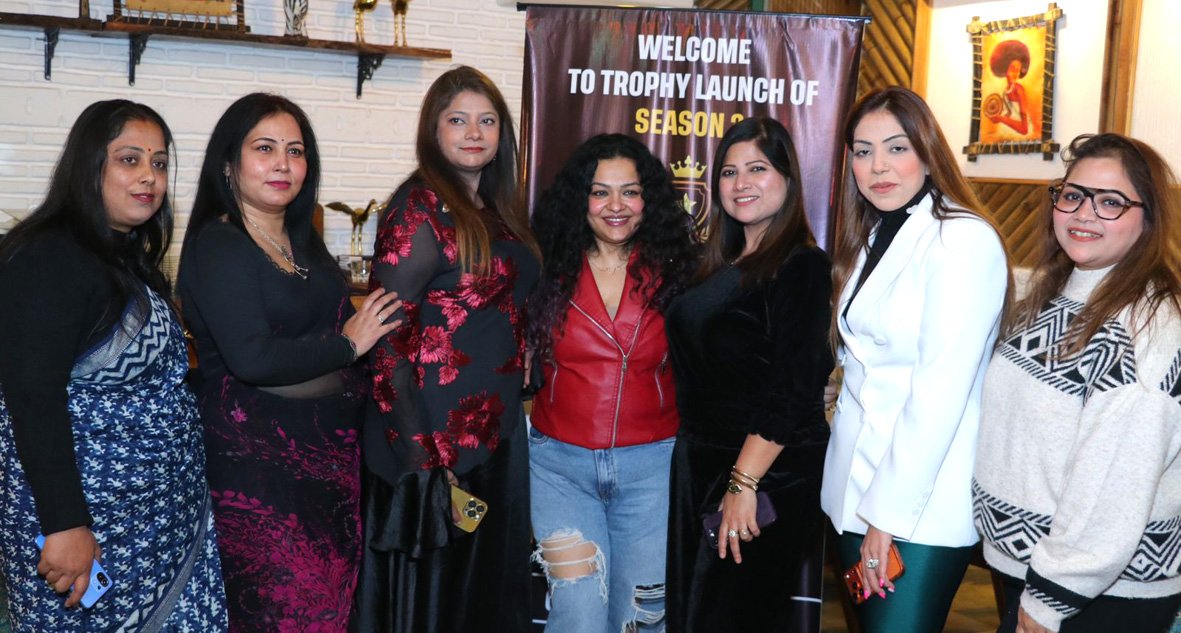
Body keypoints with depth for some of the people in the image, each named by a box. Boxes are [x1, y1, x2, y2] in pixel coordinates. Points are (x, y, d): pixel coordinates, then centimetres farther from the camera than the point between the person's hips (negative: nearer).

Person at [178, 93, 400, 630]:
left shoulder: (302, 238, 11)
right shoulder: (217, 245, -11)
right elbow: (252, 358, -22)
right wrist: (348, 344, -12)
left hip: (332, 443, 7)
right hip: (258, 457, -7)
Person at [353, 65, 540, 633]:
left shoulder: (497, 212, 11)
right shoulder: (421, 208, -13)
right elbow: (386, 334, -19)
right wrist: (419, 448, -23)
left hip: (496, 430, 8)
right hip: (435, 437, -8)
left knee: (489, 584, 18)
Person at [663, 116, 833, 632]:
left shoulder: (801, 266, -12)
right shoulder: (722, 264, 12)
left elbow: (794, 392, -20)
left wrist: (745, 481, -23)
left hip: (767, 479, -8)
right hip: (701, 468, 8)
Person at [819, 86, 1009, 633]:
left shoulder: (965, 240, -14)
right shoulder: (869, 238, 11)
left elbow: (941, 390, -19)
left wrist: (889, 514, -18)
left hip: (922, 503, -7)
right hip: (853, 485, 7)